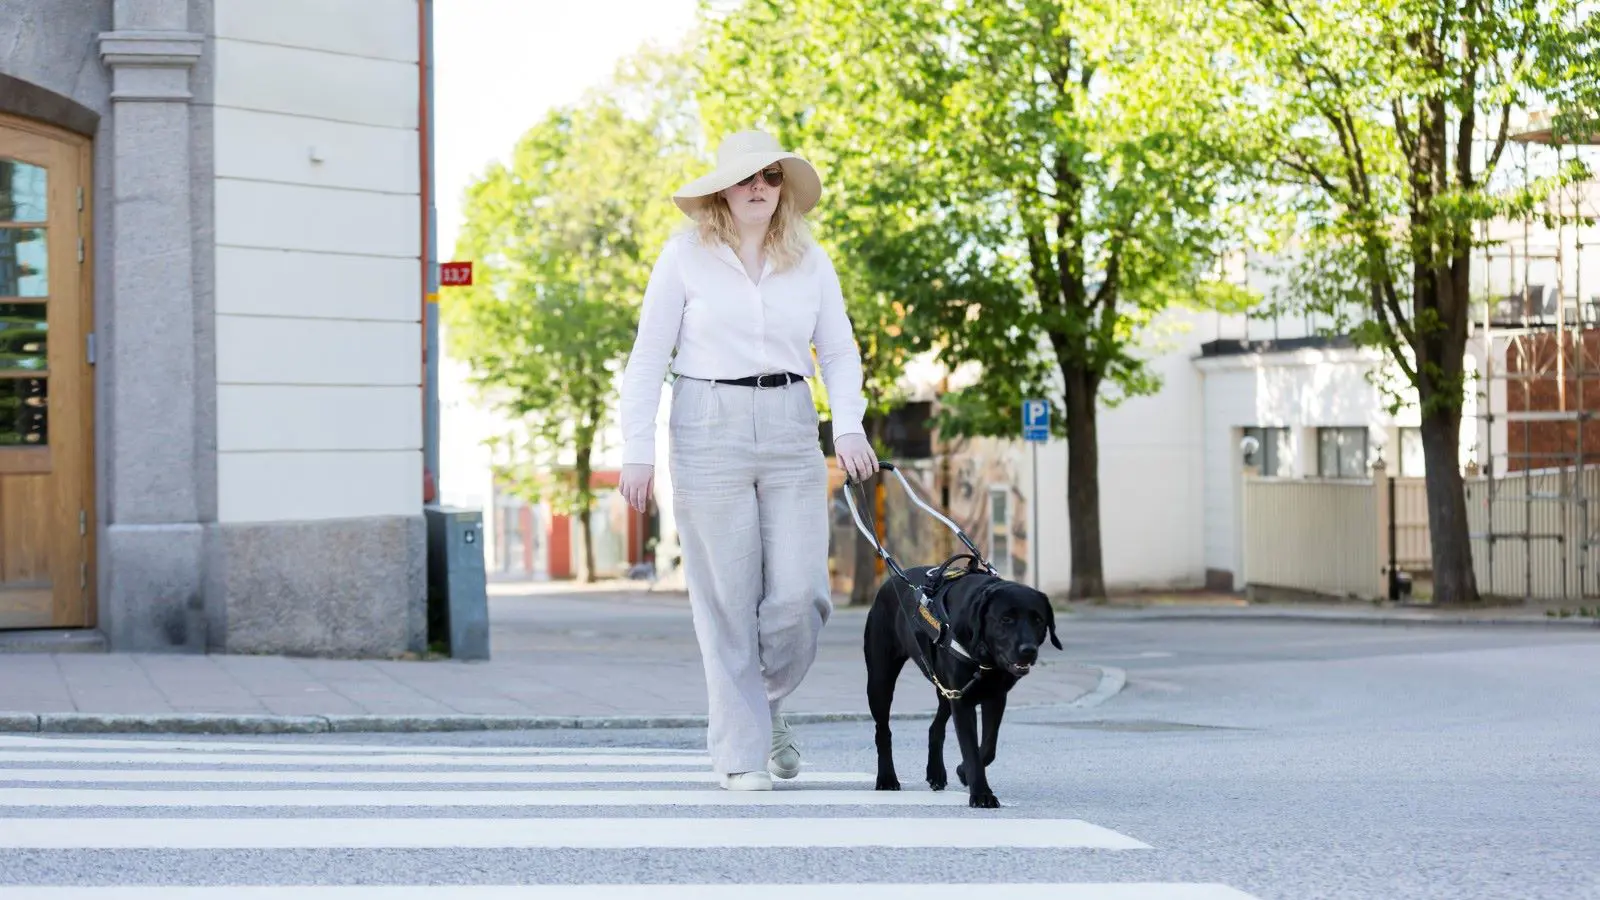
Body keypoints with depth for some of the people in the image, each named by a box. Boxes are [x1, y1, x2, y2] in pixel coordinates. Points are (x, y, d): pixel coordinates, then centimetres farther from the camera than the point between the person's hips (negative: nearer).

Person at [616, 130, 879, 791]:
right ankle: (739, 752, 8)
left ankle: (764, 706, 24)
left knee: (799, 593, -4)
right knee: (727, 599, -1)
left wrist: (849, 425, -6)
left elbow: (839, 352, 12)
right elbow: (649, 356, 1)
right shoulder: (687, 255, 1)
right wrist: (637, 449, -5)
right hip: (709, 433, -2)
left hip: (791, 434, 3)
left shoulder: (810, 261, 9)